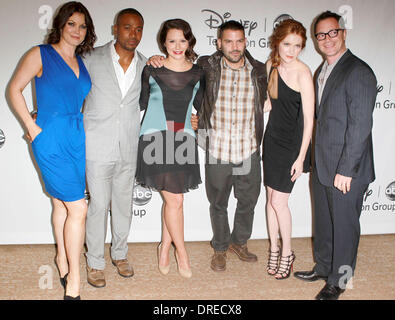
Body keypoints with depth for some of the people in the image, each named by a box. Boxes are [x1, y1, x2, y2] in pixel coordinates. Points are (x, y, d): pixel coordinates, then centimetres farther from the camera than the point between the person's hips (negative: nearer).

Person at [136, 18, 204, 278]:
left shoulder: (197, 74, 8)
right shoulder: (151, 71, 1)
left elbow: (201, 105, 18)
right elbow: (142, 104, 10)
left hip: (183, 140, 3)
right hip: (156, 140, -3)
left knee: (173, 199, 5)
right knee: (174, 199, -6)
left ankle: (165, 248, 25)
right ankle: (182, 254, 12)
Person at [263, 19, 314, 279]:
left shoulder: (302, 73, -17)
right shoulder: (272, 64, 4)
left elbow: (309, 118, -17)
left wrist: (301, 157, -17)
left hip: (292, 143, -6)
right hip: (272, 138, 6)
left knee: (279, 201, -3)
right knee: (271, 197, 12)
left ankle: (287, 253, 19)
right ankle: (274, 249, 28)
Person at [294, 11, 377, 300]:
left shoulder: (359, 72, -15)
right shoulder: (322, 71, 13)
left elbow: (360, 125, -19)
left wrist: (346, 170, -20)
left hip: (346, 169, -8)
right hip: (322, 166, 8)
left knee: (344, 225, 8)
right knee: (323, 221, 20)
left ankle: (338, 281, 25)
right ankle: (323, 267, 40)